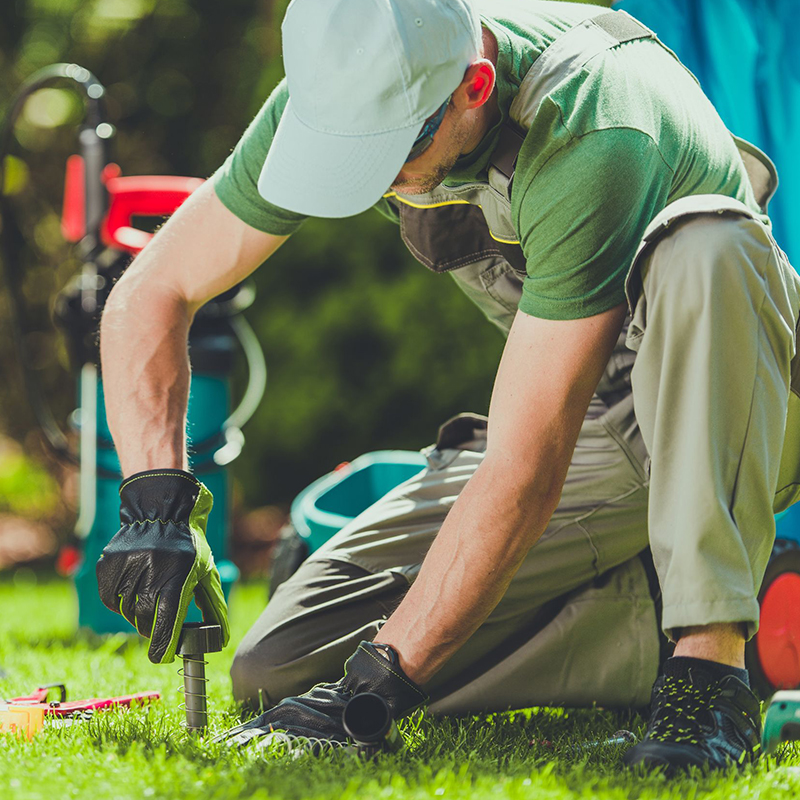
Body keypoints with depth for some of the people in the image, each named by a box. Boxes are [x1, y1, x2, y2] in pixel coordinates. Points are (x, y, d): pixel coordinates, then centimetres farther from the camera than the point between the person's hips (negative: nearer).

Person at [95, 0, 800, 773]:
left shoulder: (594, 139, -34)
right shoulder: (347, 89, -15)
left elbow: (526, 470, -35)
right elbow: (149, 295, -7)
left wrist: (379, 684, -35)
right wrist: (156, 501, -22)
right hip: (592, 430, 6)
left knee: (699, 246, -40)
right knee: (280, 669, -9)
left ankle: (712, 661, -34)